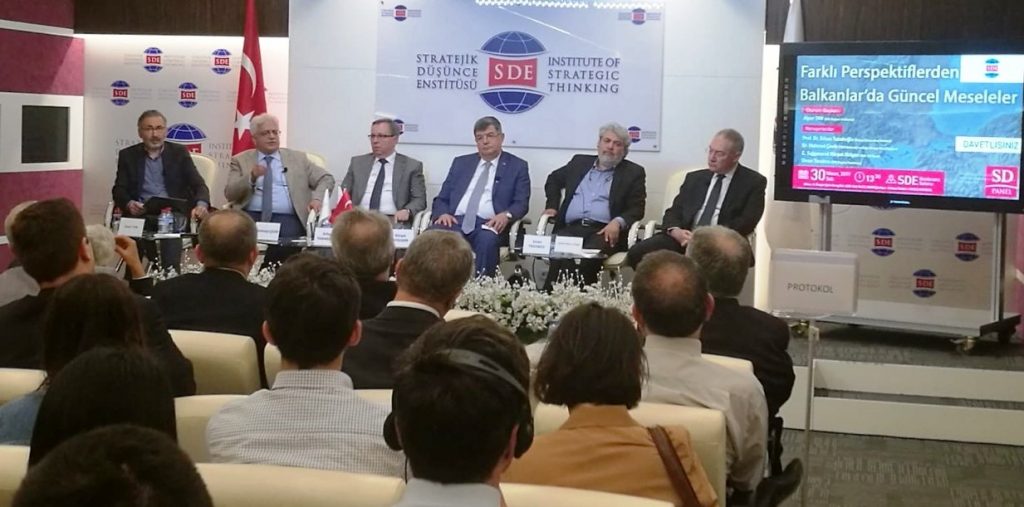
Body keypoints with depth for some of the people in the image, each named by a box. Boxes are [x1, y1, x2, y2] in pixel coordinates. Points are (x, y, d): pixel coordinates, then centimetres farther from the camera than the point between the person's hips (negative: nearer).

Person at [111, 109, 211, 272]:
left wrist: (202, 204, -22)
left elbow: (199, 185, 1)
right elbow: (119, 190, 6)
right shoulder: (128, 155, 13)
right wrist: (129, 204, -19)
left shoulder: (179, 152, 11)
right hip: (141, 213, 1)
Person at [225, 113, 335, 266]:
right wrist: (251, 177, -15)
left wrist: (317, 199, -6)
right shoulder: (240, 160, 15)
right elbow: (230, 194, 3)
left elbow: (326, 179, 14)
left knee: (285, 247, -31)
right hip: (251, 217, 0)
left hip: (287, 219, 0)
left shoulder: (297, 158, 18)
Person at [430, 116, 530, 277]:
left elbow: (521, 203, 5)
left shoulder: (517, 166, 14)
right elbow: (442, 198, 20)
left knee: (487, 240, -39)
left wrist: (506, 215, -18)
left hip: (489, 224, -2)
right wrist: (442, 213, -5)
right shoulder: (461, 163, 23)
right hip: (455, 221, 3)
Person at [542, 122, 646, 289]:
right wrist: (552, 206, 21)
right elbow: (554, 179, 38)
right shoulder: (580, 162, 23)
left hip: (604, 231, -2)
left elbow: (636, 208, 7)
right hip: (570, 228, 2)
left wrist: (617, 222, -14)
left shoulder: (633, 172, 14)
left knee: (590, 256, -37)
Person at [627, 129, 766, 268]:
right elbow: (674, 212, 16)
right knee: (637, 253, -21)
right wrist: (675, 231, -10)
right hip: (684, 237, 5)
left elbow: (746, 222, -6)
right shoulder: (694, 178, 21)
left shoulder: (753, 182, 7)